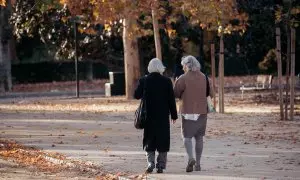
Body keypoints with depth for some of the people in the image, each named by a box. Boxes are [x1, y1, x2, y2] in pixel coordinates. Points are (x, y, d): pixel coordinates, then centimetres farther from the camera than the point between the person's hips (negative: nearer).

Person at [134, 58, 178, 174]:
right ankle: (161, 166, 8)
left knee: (149, 141, 10)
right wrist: (174, 115, 3)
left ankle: (150, 163, -5)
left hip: (149, 116, 0)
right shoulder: (166, 81, -6)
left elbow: (137, 95, 2)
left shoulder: (144, 81, -5)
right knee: (162, 141, 8)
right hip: (163, 116, 0)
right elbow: (171, 99, -4)